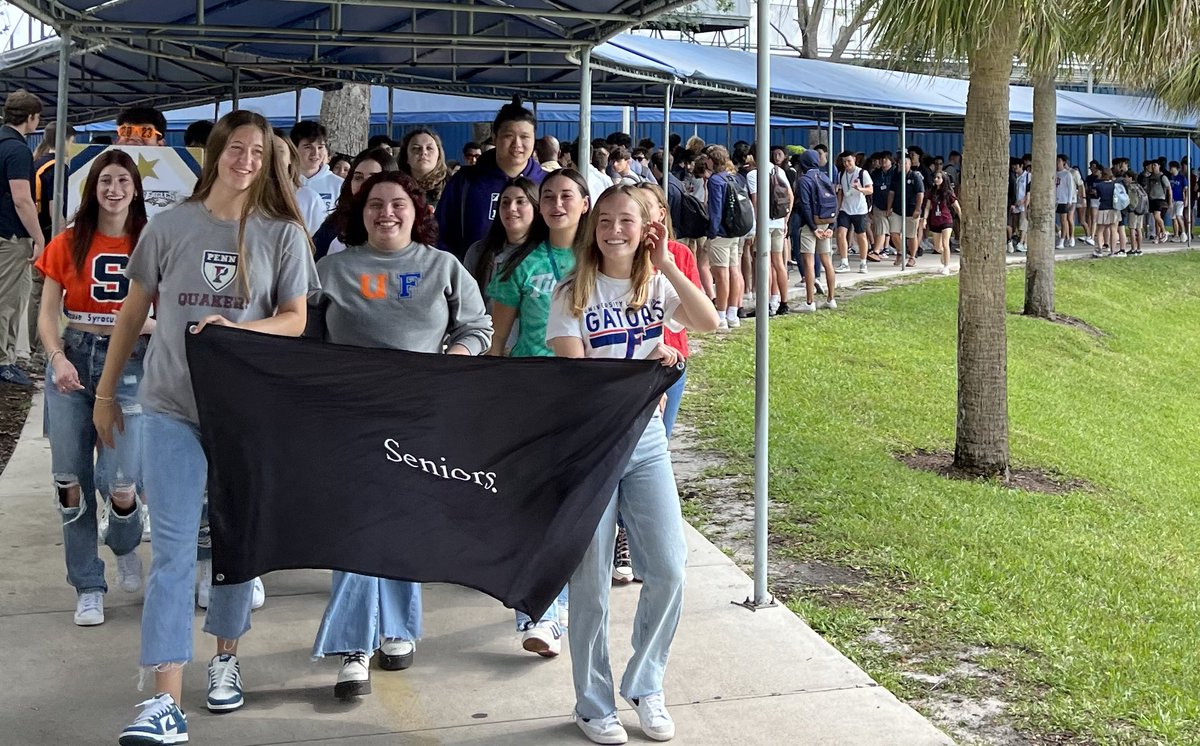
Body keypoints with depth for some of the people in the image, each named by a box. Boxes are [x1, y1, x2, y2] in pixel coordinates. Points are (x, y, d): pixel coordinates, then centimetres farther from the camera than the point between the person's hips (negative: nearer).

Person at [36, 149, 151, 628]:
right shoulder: (68, 243, 4)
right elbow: (47, 315, 2)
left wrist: (147, 324, -15)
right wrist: (58, 359, -16)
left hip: (129, 363, -1)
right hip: (73, 359, 2)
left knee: (120, 483, -10)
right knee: (72, 479, 3)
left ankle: (125, 547, 25)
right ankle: (88, 587, 17)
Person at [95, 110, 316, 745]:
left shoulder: (283, 234, -1)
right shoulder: (170, 226, 1)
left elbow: (294, 319, 1)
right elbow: (134, 312, 8)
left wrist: (234, 327, -18)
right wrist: (105, 393, 11)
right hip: (172, 407, 0)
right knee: (173, 549, -5)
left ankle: (225, 656, 34)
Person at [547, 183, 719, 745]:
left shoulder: (657, 286, 7)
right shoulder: (573, 295, -4)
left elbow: (709, 323, -10)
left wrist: (665, 263, -11)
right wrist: (641, 364, -19)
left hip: (646, 439, 4)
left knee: (668, 570, -1)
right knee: (591, 581, 2)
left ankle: (645, 688, 20)